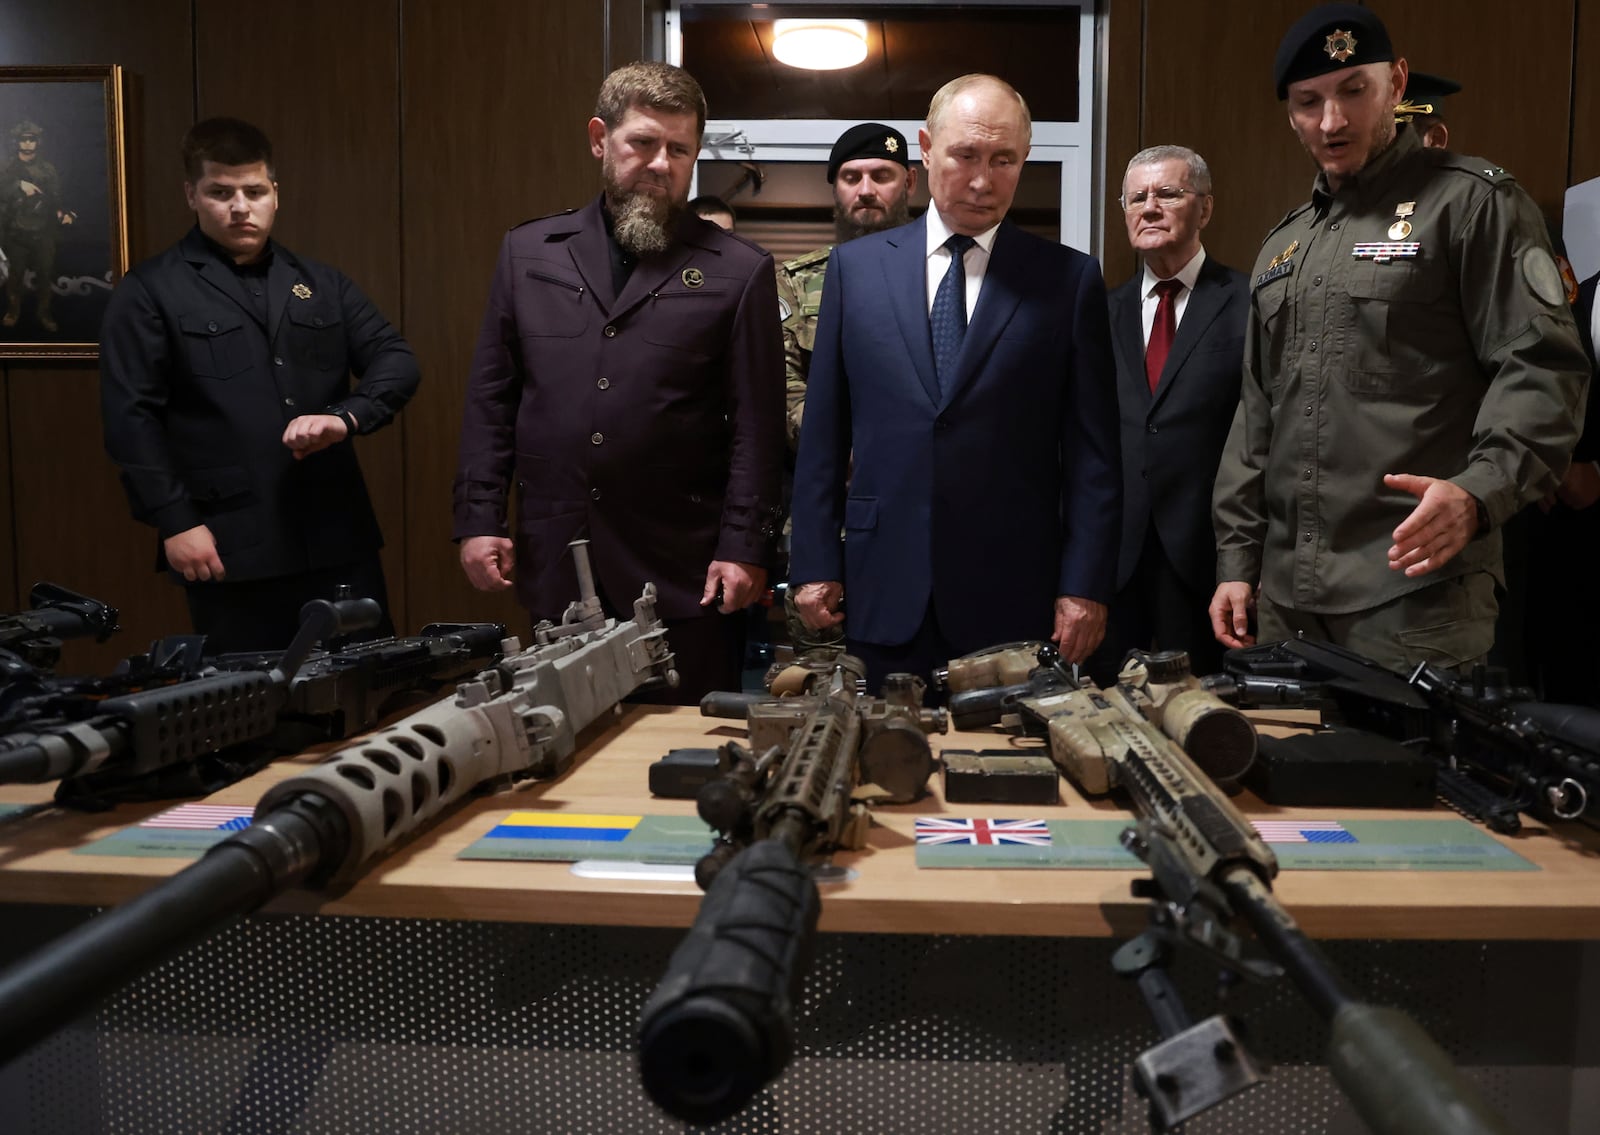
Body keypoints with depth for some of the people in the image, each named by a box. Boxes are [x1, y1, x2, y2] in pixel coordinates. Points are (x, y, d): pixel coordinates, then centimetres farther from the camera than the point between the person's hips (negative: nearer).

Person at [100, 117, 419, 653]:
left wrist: (344, 417, -13)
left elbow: (396, 361, 6)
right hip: (231, 550, -3)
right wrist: (175, 522, -11)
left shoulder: (320, 282, 15)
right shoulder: (149, 292, 3)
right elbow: (132, 418, -3)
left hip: (338, 539, 4)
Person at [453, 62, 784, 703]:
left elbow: (756, 424, -2)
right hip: (552, 567, 3)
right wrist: (478, 519, 3)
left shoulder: (739, 271, 0)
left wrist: (745, 548, -7)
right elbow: (491, 397, 10)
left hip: (684, 576, -2)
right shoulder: (527, 252, 9)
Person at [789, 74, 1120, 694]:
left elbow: (1092, 450, 1)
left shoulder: (1069, 279, 3)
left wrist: (1085, 585, -4)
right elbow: (823, 432, 7)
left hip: (1015, 597, -1)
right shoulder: (856, 266, 7)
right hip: (887, 591, 1)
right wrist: (815, 563, 3)